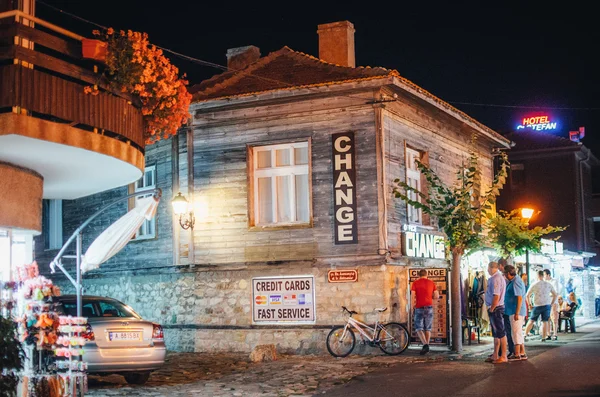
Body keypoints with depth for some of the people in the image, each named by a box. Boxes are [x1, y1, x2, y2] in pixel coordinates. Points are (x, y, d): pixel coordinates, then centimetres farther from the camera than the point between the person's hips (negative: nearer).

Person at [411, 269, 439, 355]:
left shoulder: (415, 283, 0)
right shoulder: (432, 283, 7)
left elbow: (413, 296, -6)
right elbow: (436, 296, 5)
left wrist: (413, 304, 9)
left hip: (419, 308, -3)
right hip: (429, 307, 3)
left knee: (419, 328, -1)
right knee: (428, 328, 12)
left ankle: (425, 344, -20)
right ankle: (426, 346, 12)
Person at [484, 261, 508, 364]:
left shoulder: (496, 279, -17)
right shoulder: (493, 278, 13)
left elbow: (496, 296, -23)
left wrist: (491, 309, -16)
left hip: (496, 309, -10)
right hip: (495, 309, 10)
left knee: (500, 333, -4)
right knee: (496, 333, 15)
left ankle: (503, 356, 1)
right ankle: (495, 355, 23)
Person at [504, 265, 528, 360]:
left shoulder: (516, 282, -18)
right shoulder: (512, 281, 14)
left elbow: (520, 298, -23)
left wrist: (517, 313, -24)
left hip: (516, 311, -11)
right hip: (514, 311, 11)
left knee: (516, 332, -6)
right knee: (519, 332, 15)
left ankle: (517, 354, -2)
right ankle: (522, 353, 20)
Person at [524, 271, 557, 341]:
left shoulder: (534, 284, -3)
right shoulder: (548, 284, 5)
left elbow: (527, 296, -4)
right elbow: (555, 295, 9)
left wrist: (530, 304, 8)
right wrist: (551, 304, 14)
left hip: (537, 306, -1)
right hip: (547, 305, 2)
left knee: (531, 321, 9)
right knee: (545, 321, 4)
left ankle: (525, 335, 11)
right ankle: (544, 338, 3)